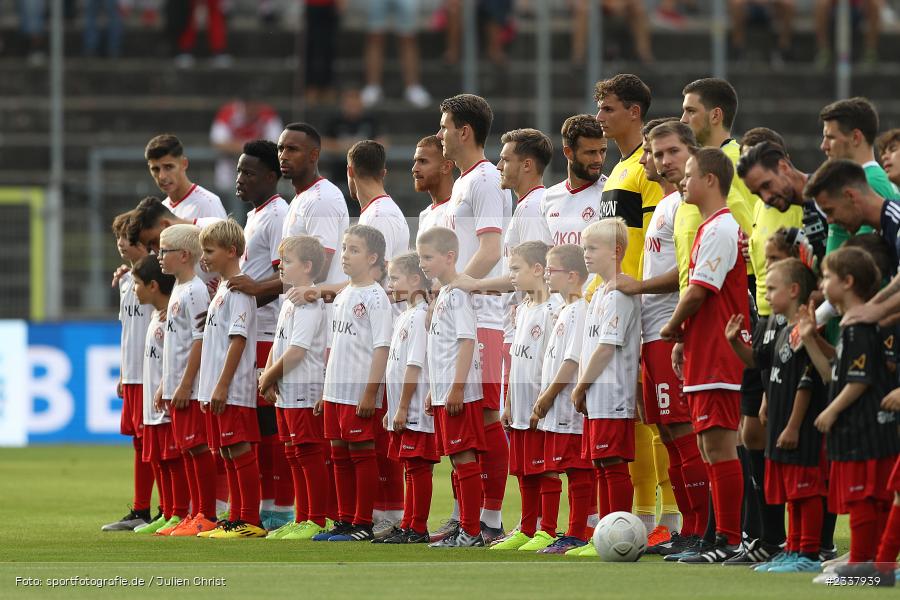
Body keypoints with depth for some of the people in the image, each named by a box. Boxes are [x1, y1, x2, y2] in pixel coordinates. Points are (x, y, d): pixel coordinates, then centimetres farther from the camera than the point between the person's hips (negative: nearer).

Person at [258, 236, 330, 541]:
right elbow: (278, 344, 20)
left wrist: (269, 377, -11)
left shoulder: (309, 303, -14)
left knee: (310, 454, -7)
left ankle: (317, 521, -6)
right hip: (285, 391, 10)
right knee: (294, 456, 13)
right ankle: (302, 519, 19)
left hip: (305, 390, -10)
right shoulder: (290, 301, 16)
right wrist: (268, 377, 5)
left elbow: (297, 351, -20)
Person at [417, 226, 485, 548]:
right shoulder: (442, 295, 18)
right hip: (444, 393, 10)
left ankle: (471, 532, -8)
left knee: (464, 458, -9)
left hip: (460, 395, -10)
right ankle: (463, 527, 17)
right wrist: (434, 390, 24)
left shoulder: (458, 294, -12)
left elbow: (466, 342, -19)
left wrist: (457, 389, -22)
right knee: (457, 460, 12)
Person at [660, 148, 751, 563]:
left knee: (719, 448, -11)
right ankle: (723, 537, 15)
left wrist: (672, 328, -3)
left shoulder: (718, 230, -14)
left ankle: (729, 543, -11)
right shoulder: (713, 227, 18)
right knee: (712, 449, 12)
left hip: (718, 358, -11)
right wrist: (684, 341, 15)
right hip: (708, 354, 11)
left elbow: (698, 292, -18)